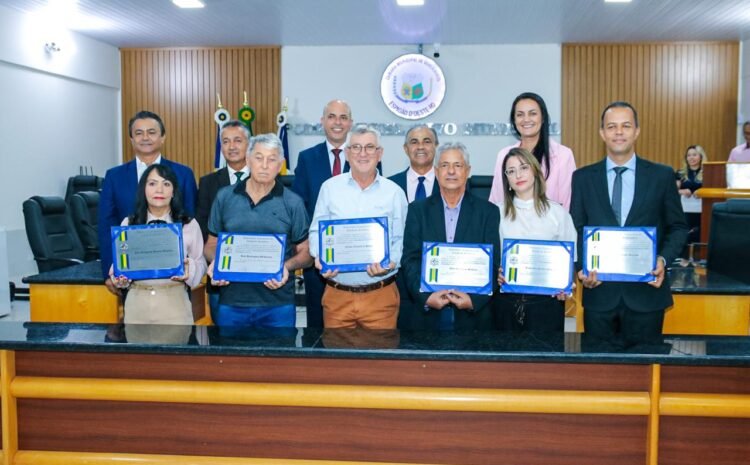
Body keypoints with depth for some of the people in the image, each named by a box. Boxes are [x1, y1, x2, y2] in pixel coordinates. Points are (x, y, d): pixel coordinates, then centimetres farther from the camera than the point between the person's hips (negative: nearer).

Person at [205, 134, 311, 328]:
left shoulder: (293, 203, 0)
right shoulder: (224, 197, 5)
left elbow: (305, 252, 3)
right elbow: (211, 244, 12)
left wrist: (287, 267, -16)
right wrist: (215, 262, -8)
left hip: (278, 305, -1)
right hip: (231, 301, 2)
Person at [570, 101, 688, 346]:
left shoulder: (662, 176, 3)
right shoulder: (582, 178, 4)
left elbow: (678, 227, 7)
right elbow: (575, 231, 5)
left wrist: (663, 259, -10)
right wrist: (581, 269, -10)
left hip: (647, 291, 0)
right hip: (599, 291, 0)